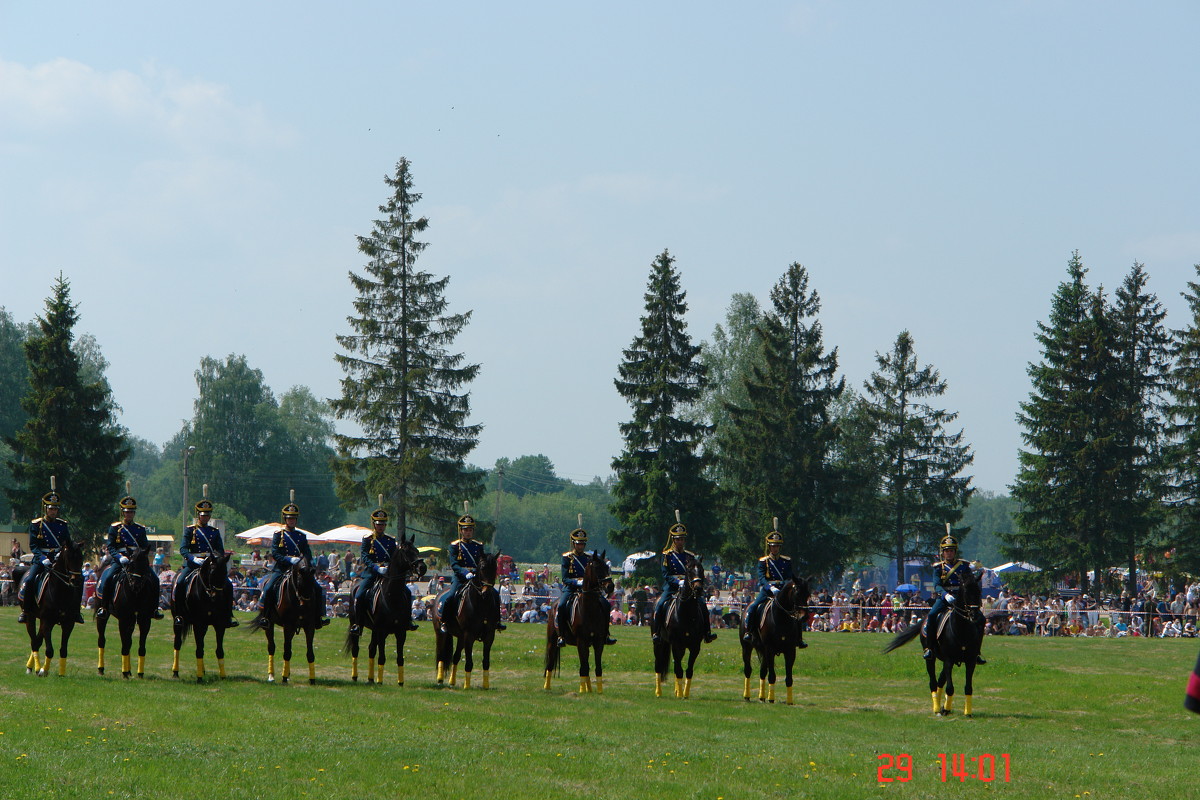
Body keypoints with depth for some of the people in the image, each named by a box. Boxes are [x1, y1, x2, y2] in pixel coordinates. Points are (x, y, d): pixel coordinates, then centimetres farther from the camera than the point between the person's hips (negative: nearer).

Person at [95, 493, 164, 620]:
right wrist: (119, 557, -18)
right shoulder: (114, 528, 7)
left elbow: (146, 547, 13)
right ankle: (103, 607, -15)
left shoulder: (140, 529, 16)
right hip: (119, 561, -2)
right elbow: (110, 546, -1)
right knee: (107, 579, -27)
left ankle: (155, 607, -6)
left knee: (154, 580, -17)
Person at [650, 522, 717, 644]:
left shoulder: (690, 556, 13)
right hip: (671, 587, -3)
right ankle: (656, 633, -18)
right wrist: (677, 582, -22)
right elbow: (665, 574, -5)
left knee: (702, 605, -16)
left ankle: (707, 633, -11)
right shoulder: (667, 555, 3)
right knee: (660, 605, -26)